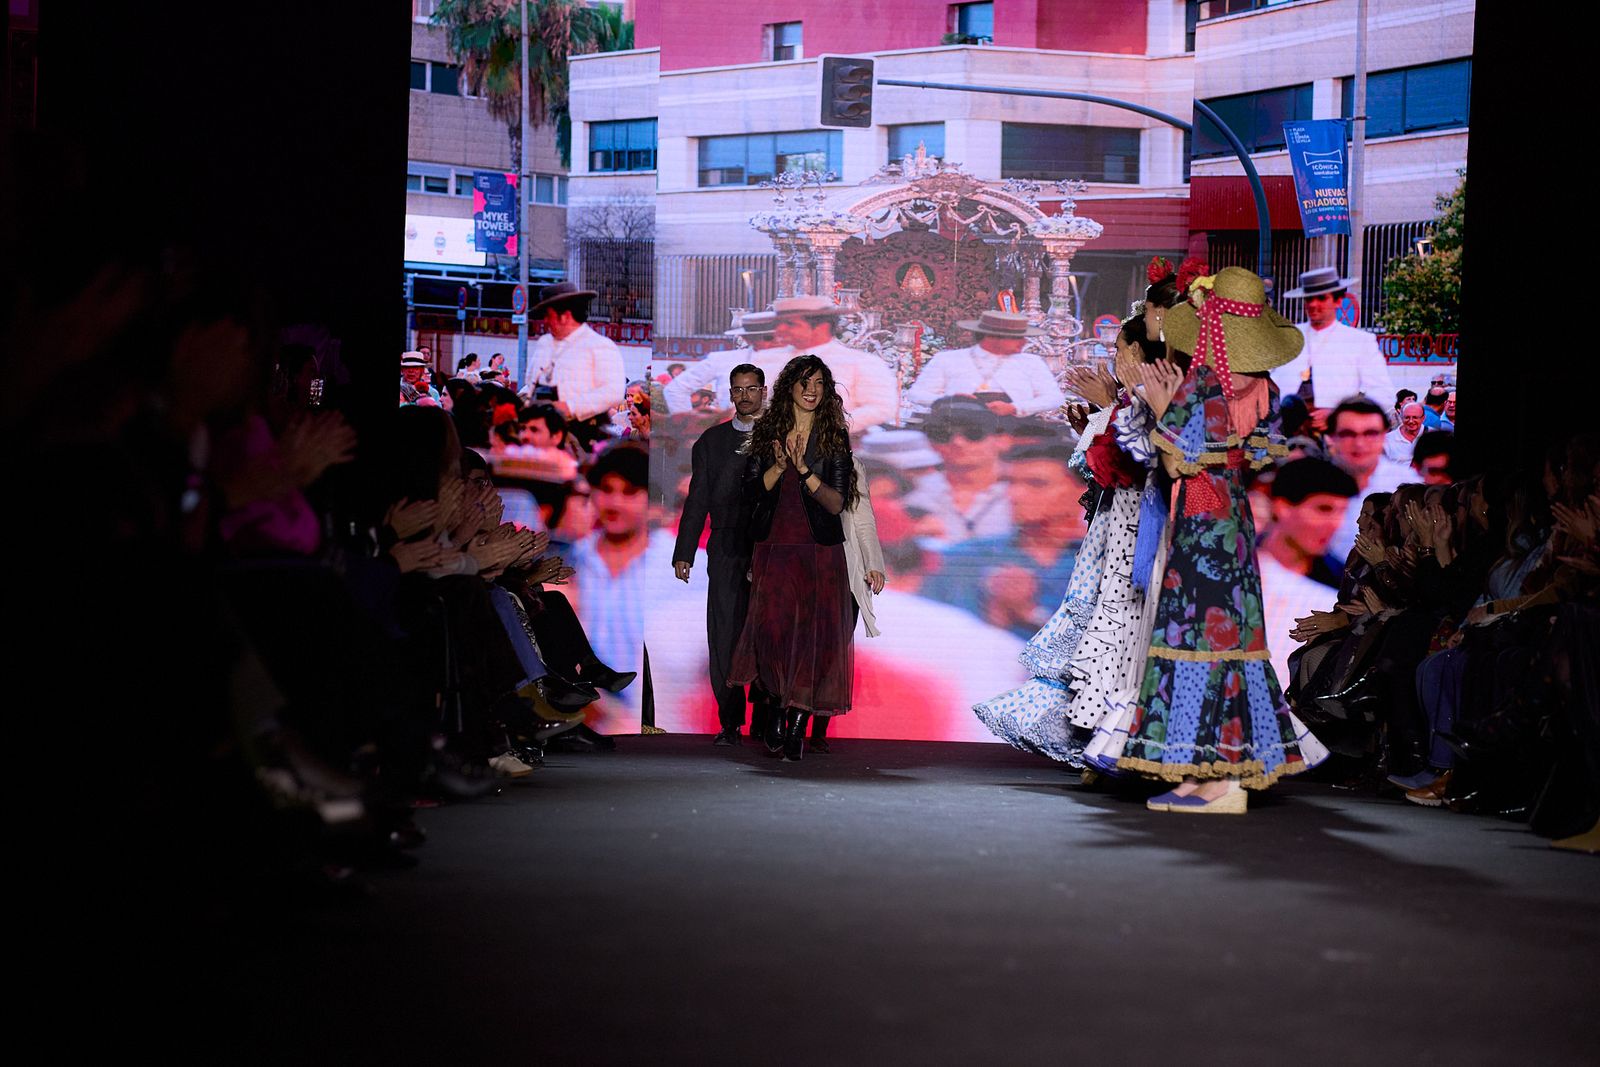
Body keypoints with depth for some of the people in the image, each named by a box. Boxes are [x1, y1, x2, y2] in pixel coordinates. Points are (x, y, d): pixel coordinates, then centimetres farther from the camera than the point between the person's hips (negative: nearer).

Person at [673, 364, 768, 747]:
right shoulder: (712, 441, 14)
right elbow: (697, 500, 12)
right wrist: (683, 554, 7)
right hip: (727, 553, 2)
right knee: (724, 639, -1)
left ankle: (768, 720, 2)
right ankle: (730, 722, 5)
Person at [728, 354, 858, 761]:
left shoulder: (834, 437, 3)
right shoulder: (765, 432, 8)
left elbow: (838, 503, -4)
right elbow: (751, 492, 2)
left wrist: (804, 470, -17)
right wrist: (780, 465, -13)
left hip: (819, 551, -1)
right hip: (772, 548, 1)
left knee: (813, 634, -5)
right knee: (769, 628, -8)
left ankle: (799, 722, 3)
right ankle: (778, 707, 14)